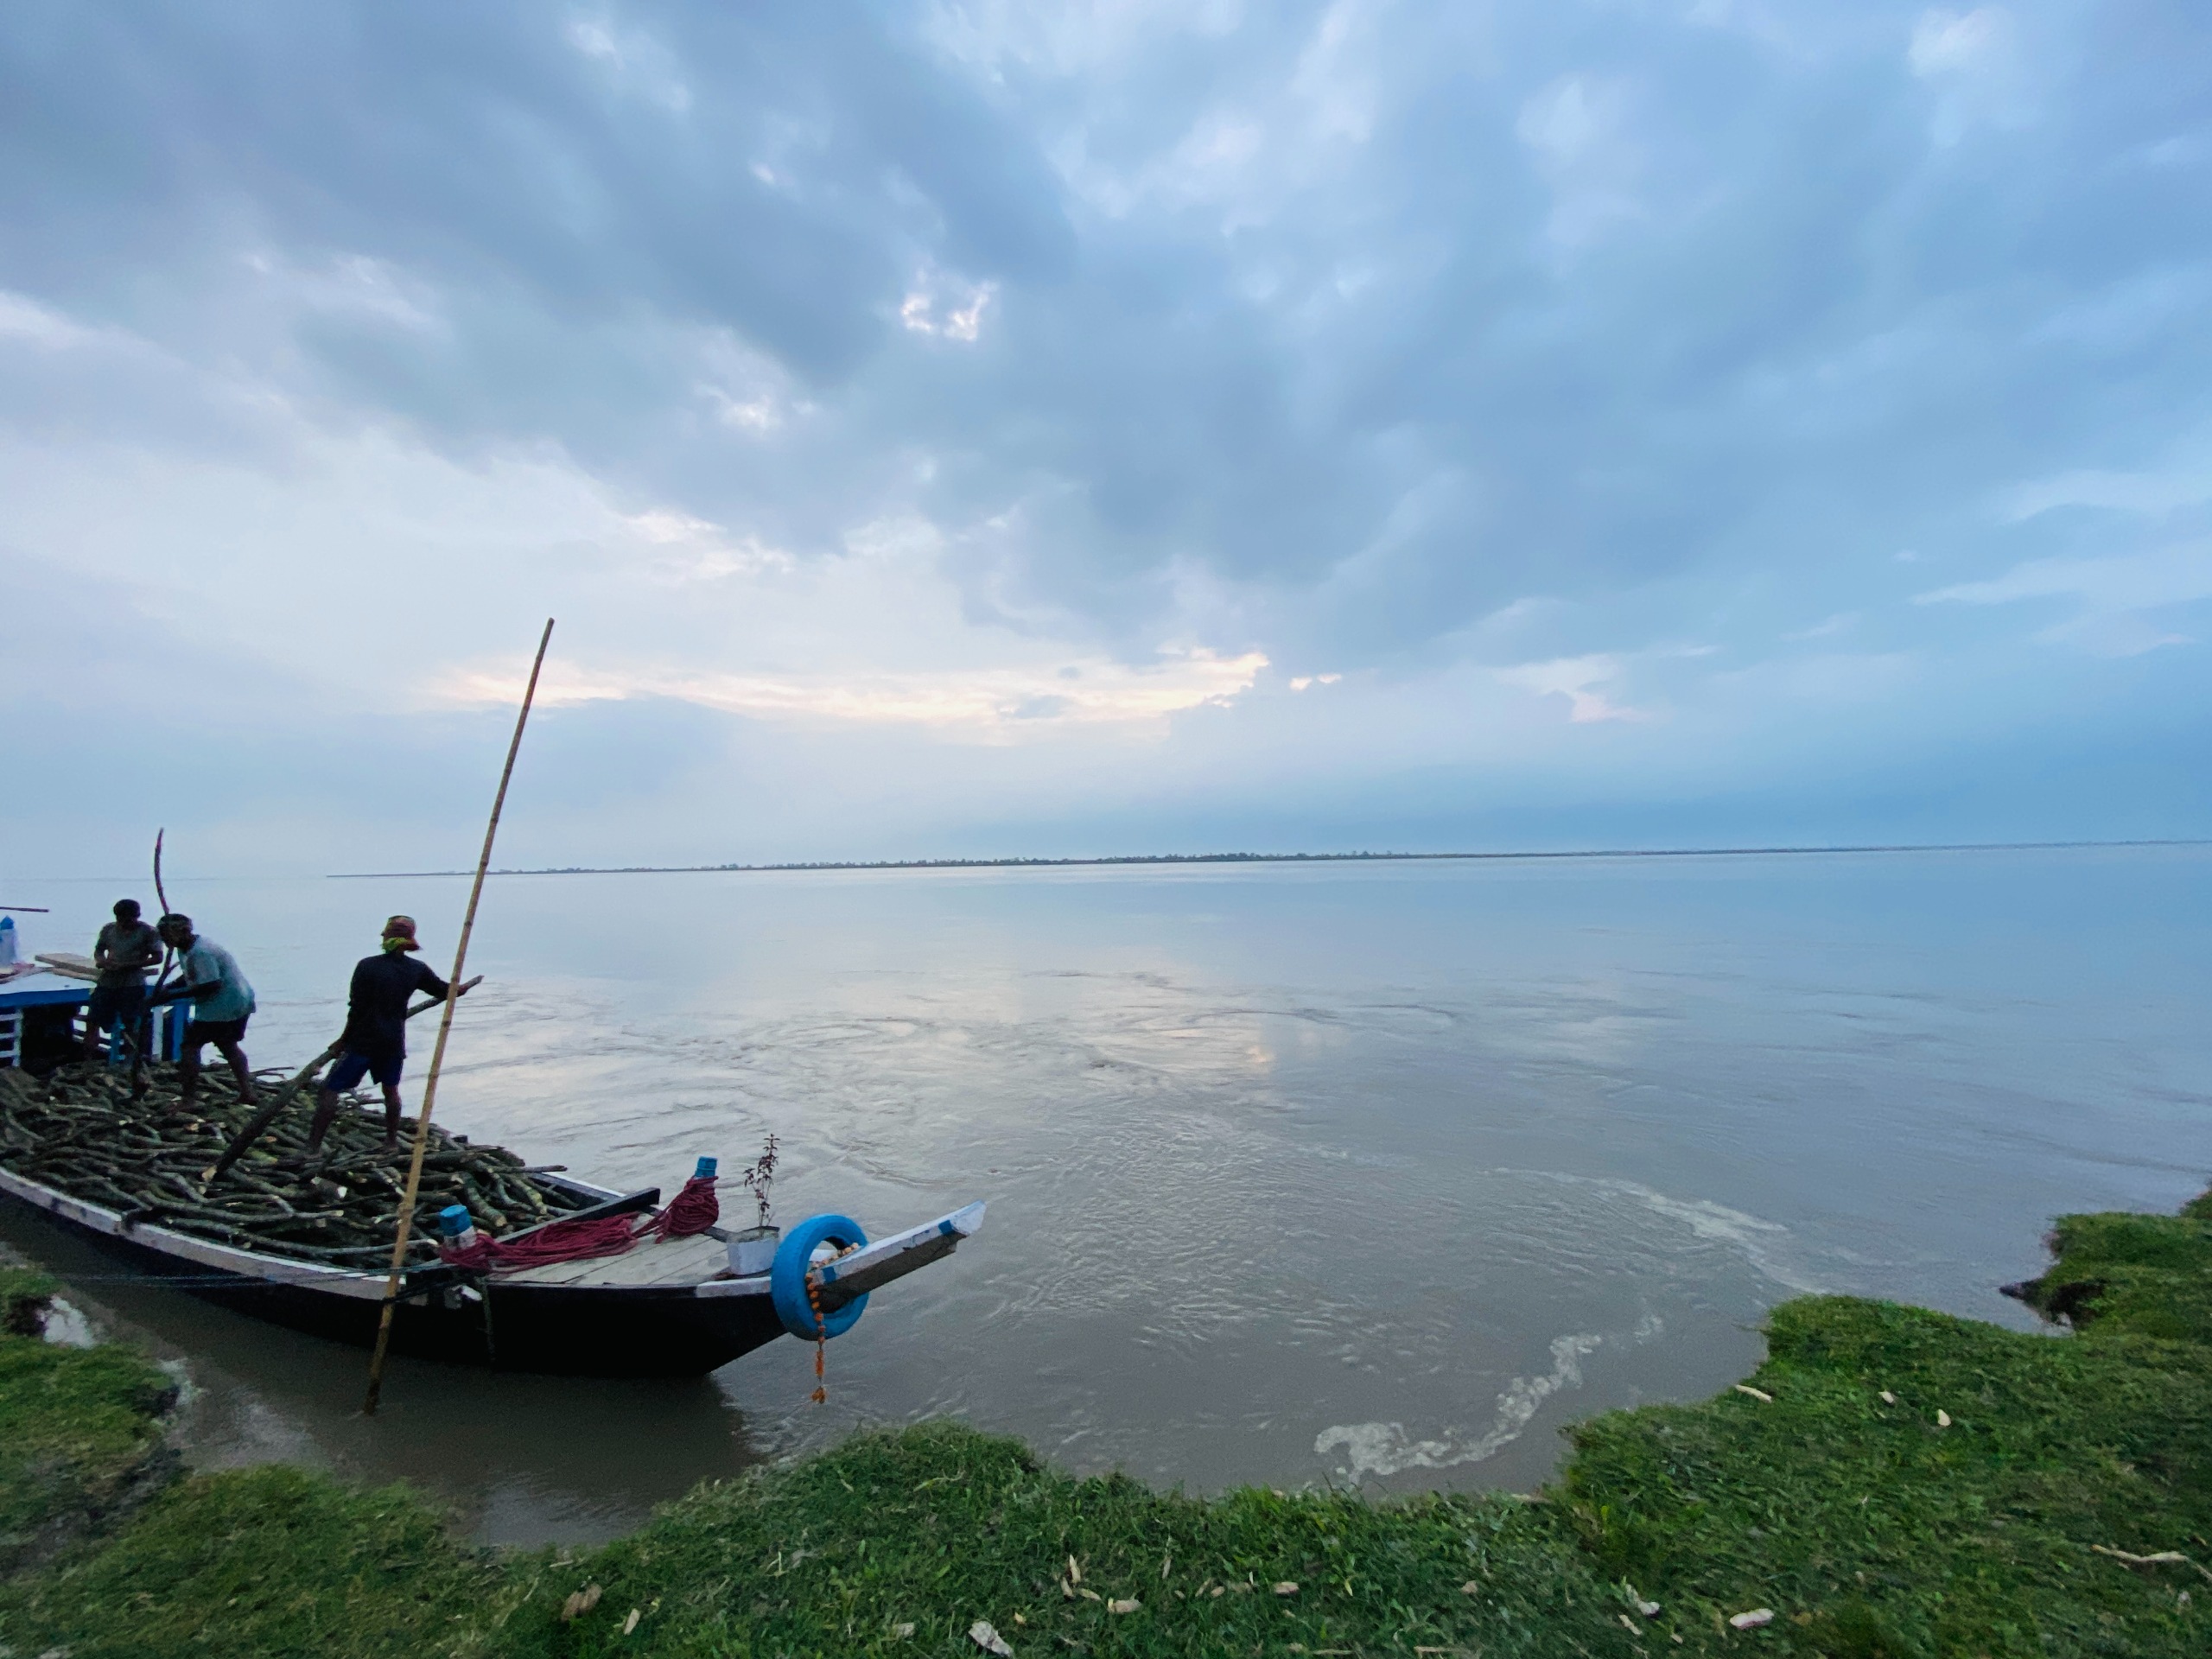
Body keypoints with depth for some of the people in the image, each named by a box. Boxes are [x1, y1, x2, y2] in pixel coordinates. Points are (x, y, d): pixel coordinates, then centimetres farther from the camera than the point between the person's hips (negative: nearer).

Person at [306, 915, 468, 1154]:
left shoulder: (367, 966, -13)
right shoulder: (417, 969, -1)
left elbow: (356, 1008, -11)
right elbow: (443, 991, 13)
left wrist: (344, 1040, 1)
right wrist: (462, 988, 35)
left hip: (364, 1040, -4)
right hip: (394, 1041, 4)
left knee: (330, 1090, 5)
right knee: (390, 1089, 19)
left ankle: (313, 1147, 5)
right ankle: (392, 1142, 24)